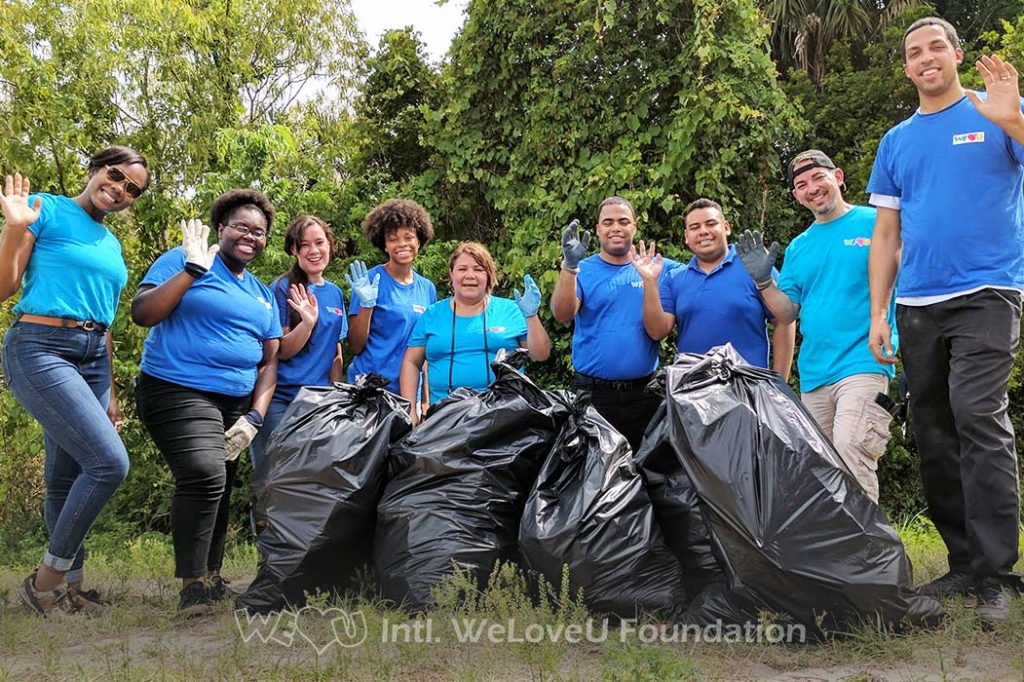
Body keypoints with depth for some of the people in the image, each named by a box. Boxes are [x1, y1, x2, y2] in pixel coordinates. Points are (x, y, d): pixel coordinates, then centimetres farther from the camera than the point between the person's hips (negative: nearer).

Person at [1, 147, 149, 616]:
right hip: (40, 349, -7)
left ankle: (69, 586, 16)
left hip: (92, 359, 7)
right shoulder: (45, 209, -1)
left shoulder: (112, 245, 19)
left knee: (67, 479, 8)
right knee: (110, 462, -18)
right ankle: (47, 578, -3)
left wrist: (110, 392, 20)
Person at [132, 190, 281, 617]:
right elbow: (141, 314, -11)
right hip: (178, 392, -6)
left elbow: (269, 360, 14)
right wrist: (193, 269, -17)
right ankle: (193, 586, -16)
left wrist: (254, 416, 1)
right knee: (205, 475, -25)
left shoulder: (263, 295, 17)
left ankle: (212, 579, 23)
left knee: (219, 490, 9)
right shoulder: (183, 261, 0)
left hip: (236, 403, 7)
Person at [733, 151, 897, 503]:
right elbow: (787, 313, 16)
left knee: (850, 449, -22)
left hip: (863, 364, -6)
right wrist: (763, 280, -1)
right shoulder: (798, 247, 16)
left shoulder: (876, 223, 1)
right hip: (814, 374, 6)